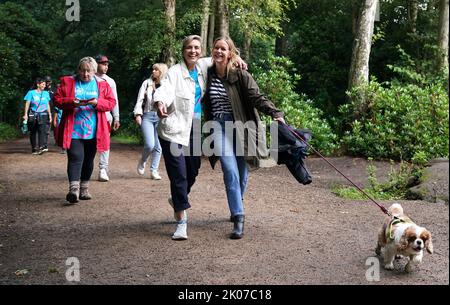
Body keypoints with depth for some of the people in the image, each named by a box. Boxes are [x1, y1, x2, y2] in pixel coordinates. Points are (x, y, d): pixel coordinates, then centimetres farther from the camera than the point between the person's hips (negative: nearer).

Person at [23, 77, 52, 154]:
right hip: (33, 115, -1)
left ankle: (42, 147, -28)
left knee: (42, 131, -17)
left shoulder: (46, 93, 10)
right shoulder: (31, 93, 2)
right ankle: (34, 149, 15)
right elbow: (27, 104, -1)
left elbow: (48, 105, 16)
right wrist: (25, 114, -10)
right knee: (33, 132, 6)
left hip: (43, 115, 1)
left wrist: (49, 115, 14)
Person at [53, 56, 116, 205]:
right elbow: (57, 99, 2)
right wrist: (71, 102, -16)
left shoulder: (102, 84, 7)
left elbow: (111, 102, 4)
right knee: (75, 158, -15)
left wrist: (97, 102, -15)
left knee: (88, 161, 11)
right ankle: (73, 189, -22)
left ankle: (84, 189, 24)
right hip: (73, 130, -2)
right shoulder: (67, 82, 5)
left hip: (93, 131, 2)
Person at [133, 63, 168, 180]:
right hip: (147, 116, -1)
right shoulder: (147, 83, 7)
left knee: (158, 146, 2)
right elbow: (140, 99, 4)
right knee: (150, 145, -14)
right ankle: (142, 161, 17)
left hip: (161, 117, 1)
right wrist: (138, 114, -6)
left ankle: (154, 171, 14)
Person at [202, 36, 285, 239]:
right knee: (230, 171, -14)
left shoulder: (240, 75, -6)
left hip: (240, 126, -1)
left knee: (241, 172, 6)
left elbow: (257, 97, -13)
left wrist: (275, 113, -26)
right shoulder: (208, 75, 5)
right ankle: (238, 218, -13)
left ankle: (236, 208, 33)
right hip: (219, 126, 1)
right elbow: (205, 103, 19)